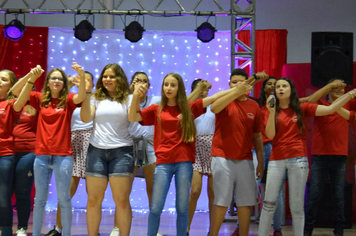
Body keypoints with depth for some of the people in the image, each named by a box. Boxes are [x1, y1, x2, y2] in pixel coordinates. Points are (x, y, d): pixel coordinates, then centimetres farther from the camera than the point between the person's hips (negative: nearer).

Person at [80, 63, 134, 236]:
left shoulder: (128, 99, 7)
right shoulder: (96, 98, 12)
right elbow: (85, 118, -2)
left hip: (121, 151, -2)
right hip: (97, 150, 2)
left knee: (122, 200, -4)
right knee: (93, 199, 1)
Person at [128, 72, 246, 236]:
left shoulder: (189, 108, 10)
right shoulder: (156, 109, 9)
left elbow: (213, 97, 8)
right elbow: (132, 118, 0)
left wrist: (238, 89, 3)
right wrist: (136, 96, -13)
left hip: (184, 162, 1)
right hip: (163, 163, 0)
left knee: (182, 208, 6)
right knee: (156, 208, -1)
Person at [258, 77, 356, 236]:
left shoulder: (302, 108, 6)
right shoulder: (272, 111, 9)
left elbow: (330, 109, -3)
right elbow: (270, 135, -3)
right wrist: (272, 112, -11)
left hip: (298, 160, -1)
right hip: (276, 160, 1)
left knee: (297, 205, 0)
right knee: (269, 203, -1)